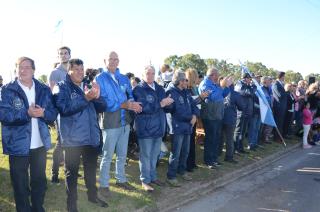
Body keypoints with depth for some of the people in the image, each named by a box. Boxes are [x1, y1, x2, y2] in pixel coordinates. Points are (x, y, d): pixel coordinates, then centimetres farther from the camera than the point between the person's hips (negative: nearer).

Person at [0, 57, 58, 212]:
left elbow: (53, 113, 1)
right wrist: (27, 113, -26)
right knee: (20, 183, 9)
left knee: (40, 180, 17)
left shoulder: (44, 90, 5)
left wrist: (42, 113, -20)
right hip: (18, 145, -3)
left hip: (40, 144, 3)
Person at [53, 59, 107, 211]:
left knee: (91, 169, 20)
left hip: (91, 137, 6)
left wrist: (97, 97, -15)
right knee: (72, 172, 8)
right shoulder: (61, 87, -5)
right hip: (72, 139, -5)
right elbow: (63, 108, -22)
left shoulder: (88, 85, 11)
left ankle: (92, 195, 40)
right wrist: (85, 98, -28)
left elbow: (101, 107, 7)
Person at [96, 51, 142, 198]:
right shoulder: (100, 78, -7)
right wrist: (125, 105, -22)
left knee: (122, 154, 18)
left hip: (125, 121, 6)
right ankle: (103, 185, 19)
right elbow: (104, 102, -16)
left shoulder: (124, 79, 11)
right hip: (110, 122, -6)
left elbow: (130, 96, 10)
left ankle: (121, 179, 34)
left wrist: (132, 104, -14)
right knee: (107, 156, 4)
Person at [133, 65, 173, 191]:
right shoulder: (138, 89, -8)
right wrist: (160, 104, -20)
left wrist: (168, 102, -12)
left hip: (158, 127, 6)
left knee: (154, 155, 16)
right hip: (145, 128, -6)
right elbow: (143, 107, -21)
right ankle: (145, 181, 16)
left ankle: (153, 177, 31)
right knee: (145, 155, 3)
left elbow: (166, 104, 10)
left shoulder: (159, 88, 12)